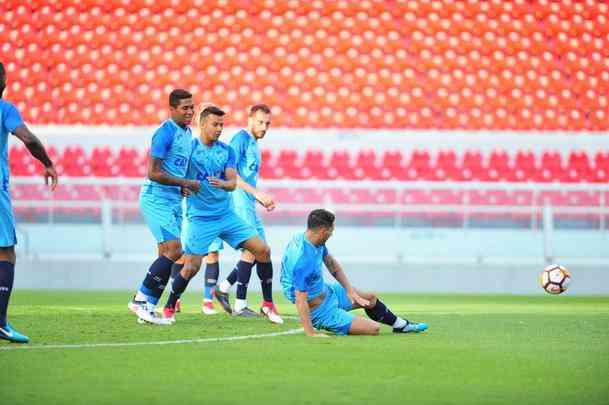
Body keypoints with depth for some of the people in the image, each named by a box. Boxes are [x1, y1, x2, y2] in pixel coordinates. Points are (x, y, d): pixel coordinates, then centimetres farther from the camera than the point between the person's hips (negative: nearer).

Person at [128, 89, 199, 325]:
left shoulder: (187, 133, 14)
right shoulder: (165, 132, -15)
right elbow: (153, 173, -18)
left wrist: (184, 186, 11)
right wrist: (185, 183, -14)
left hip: (174, 201, 9)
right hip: (157, 198, -9)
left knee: (169, 255, 5)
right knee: (173, 250, -18)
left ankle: (147, 306, 10)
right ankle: (141, 299, -10)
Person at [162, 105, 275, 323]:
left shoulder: (227, 150, 7)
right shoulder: (188, 147, -5)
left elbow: (233, 182, -2)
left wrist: (222, 184, -24)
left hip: (226, 214, 5)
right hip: (200, 218, -5)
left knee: (262, 249, -3)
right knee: (191, 266, -13)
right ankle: (169, 308, 9)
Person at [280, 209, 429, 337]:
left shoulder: (309, 239, -5)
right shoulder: (304, 260, -36)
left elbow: (332, 264, 10)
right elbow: (300, 300, -35)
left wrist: (350, 291, 3)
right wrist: (311, 333, -37)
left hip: (326, 291, 10)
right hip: (321, 310, -10)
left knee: (370, 298, 25)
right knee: (374, 328, -10)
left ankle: (401, 325, 47)